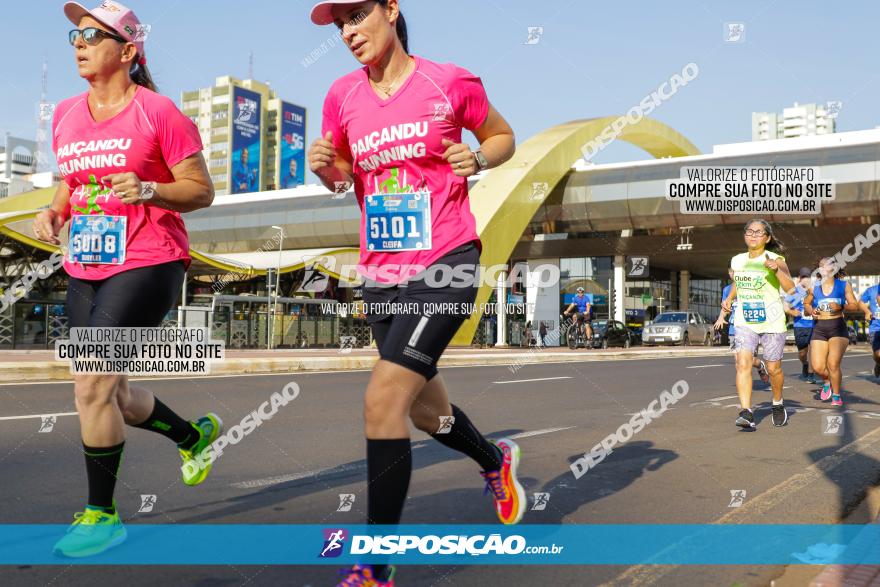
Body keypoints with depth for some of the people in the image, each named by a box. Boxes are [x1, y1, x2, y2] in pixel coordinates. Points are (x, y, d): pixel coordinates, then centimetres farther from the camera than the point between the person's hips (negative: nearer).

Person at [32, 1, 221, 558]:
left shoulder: (158, 112, -8)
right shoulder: (65, 115, 12)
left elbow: (202, 190, -6)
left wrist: (148, 190, -23)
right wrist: (53, 212, 4)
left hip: (147, 265, -7)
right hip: (85, 269, 8)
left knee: (92, 385, -15)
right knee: (112, 395, 14)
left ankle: (102, 514, 3)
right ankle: (195, 434, 41)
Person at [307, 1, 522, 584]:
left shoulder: (450, 83, -4)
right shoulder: (343, 95, 6)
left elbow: (503, 136, 10)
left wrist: (478, 158, -11)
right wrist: (324, 165, -6)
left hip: (446, 263, -5)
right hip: (381, 272, 6)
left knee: (383, 400, -18)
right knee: (427, 412, 17)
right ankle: (496, 459, 51)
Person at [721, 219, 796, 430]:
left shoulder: (776, 260, -10)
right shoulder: (737, 261, 5)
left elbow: (790, 288, -23)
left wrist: (777, 270, -38)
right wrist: (729, 299, 6)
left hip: (772, 322, -3)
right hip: (745, 322, 3)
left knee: (773, 368, 8)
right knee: (743, 363, -16)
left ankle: (778, 404, 35)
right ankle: (746, 412, -20)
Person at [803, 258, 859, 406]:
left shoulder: (844, 285, 3)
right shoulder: (814, 288, 8)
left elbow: (854, 306, 4)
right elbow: (806, 303, 22)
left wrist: (841, 307, -15)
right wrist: (811, 311, 0)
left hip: (838, 327, -2)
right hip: (819, 328, 2)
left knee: (833, 364, -14)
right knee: (817, 367, -6)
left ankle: (837, 396, 8)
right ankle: (827, 382, 31)